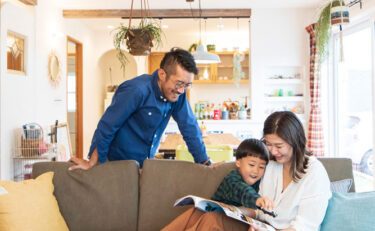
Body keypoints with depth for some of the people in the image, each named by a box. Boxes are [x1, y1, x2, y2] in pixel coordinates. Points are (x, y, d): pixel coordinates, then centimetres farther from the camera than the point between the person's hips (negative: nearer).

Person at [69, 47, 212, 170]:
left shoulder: (177, 93, -9)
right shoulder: (136, 90, -28)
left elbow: (190, 127, -2)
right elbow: (107, 126, -23)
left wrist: (205, 162, -4)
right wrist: (92, 162, -15)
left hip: (147, 163, 6)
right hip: (119, 163, -5)